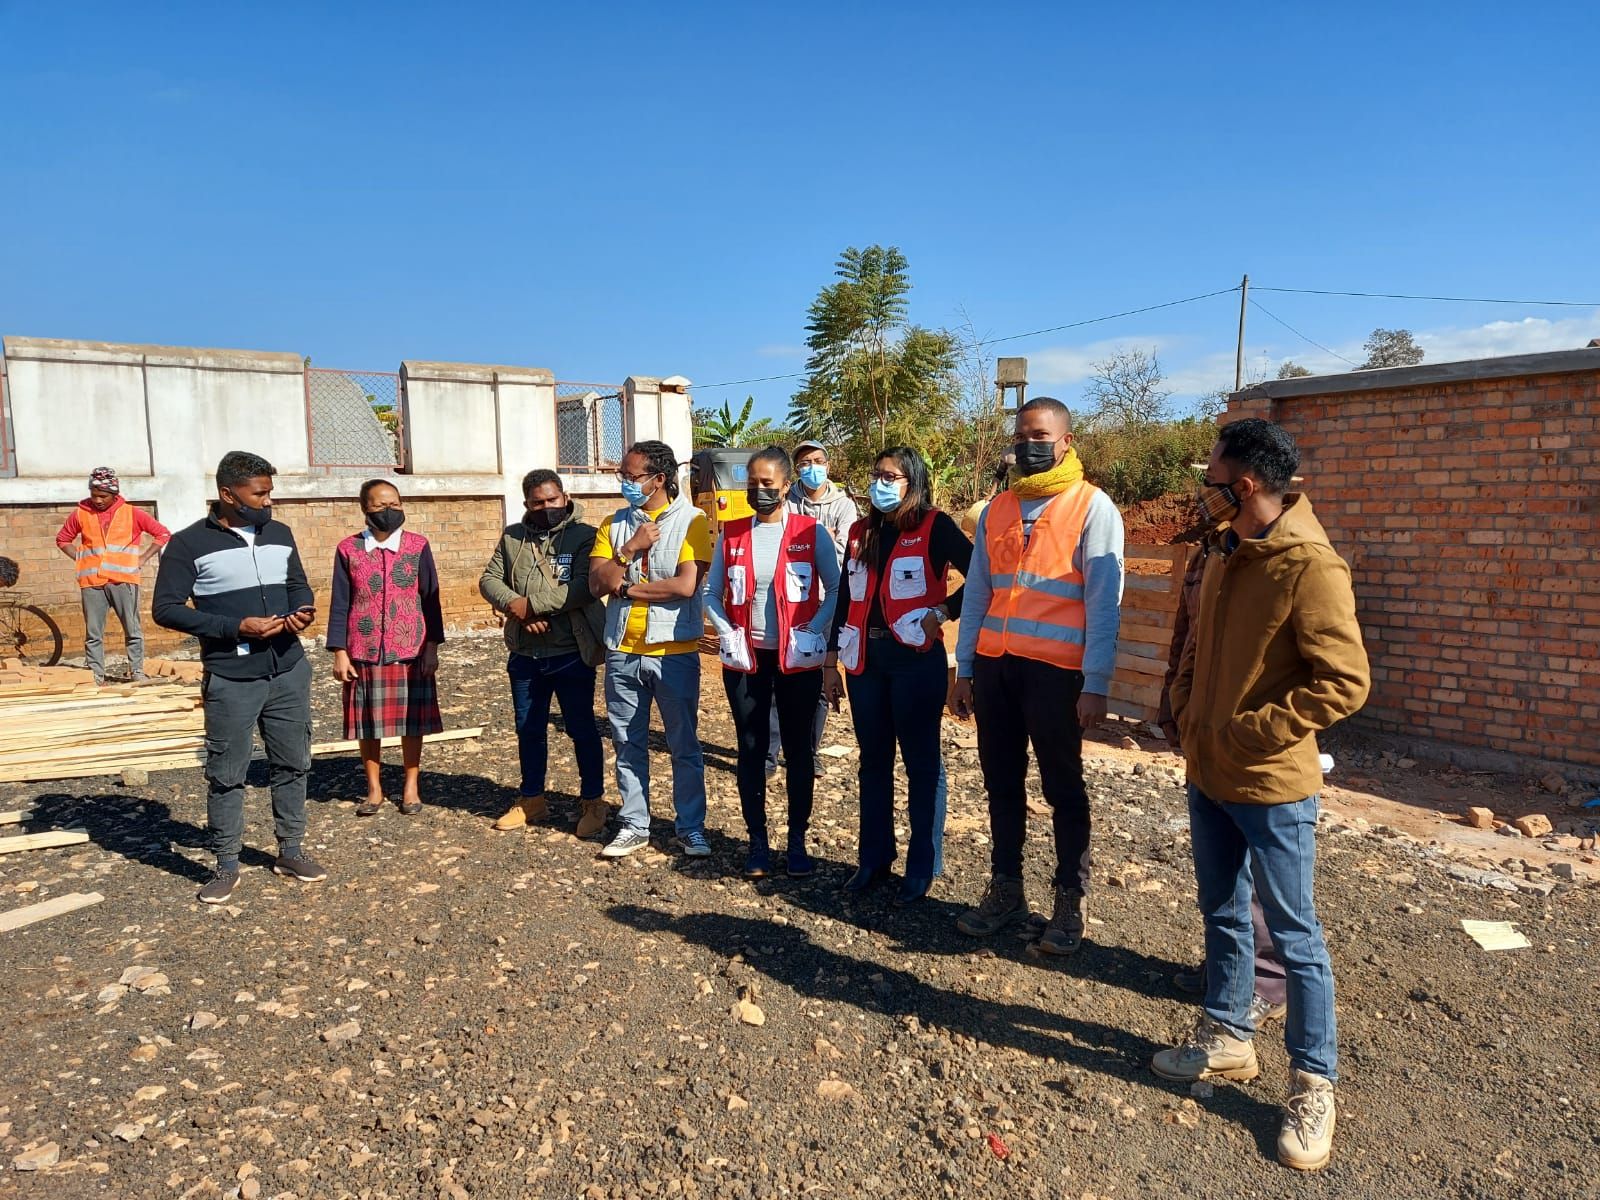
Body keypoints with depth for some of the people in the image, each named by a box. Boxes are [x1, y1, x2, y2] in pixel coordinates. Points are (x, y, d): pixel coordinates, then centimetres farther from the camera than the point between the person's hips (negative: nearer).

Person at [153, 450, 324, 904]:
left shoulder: (280, 534, 7)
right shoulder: (189, 543, -8)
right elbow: (166, 608, -10)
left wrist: (304, 610, -5)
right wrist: (236, 627, -19)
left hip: (289, 671, 5)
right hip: (231, 680, -4)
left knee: (292, 763, 12)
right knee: (226, 773, 5)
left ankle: (290, 851, 26)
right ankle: (226, 865, 19)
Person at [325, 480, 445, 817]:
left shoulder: (418, 546, 0)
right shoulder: (348, 550, 0)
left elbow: (430, 598, 1)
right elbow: (340, 604, 3)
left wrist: (432, 646, -2)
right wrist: (339, 652, -2)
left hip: (410, 651, 0)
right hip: (364, 653, 1)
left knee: (412, 720, 6)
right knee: (368, 723, 8)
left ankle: (411, 788, 21)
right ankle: (374, 789, 23)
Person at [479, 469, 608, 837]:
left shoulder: (584, 535, -8)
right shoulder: (512, 537, 9)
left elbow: (584, 587, -20)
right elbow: (489, 580, 4)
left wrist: (531, 603, -20)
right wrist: (515, 607, -15)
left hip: (572, 654, -5)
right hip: (525, 654, 5)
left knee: (581, 728, 4)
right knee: (529, 729, 16)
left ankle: (593, 802, 17)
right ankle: (531, 798, 32)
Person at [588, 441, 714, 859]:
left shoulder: (691, 521, -7)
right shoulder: (614, 524, 7)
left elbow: (685, 585, -18)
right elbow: (597, 583, -2)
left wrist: (625, 587, -9)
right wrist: (631, 549, -15)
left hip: (674, 652, -4)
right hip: (622, 653, 4)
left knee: (684, 746, 6)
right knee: (629, 745, 13)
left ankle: (691, 828, 19)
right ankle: (634, 825, 27)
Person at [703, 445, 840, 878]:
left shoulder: (811, 532, -3)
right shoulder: (732, 534, 4)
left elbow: (836, 588, -1)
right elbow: (710, 591, 10)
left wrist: (813, 632, -12)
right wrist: (727, 633, -5)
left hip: (798, 659, -2)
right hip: (745, 657, 2)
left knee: (798, 749, 7)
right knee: (751, 749, 8)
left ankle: (796, 841, 20)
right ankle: (758, 843, 20)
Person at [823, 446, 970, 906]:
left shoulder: (934, 527, -5)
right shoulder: (861, 532, 12)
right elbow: (844, 600, 13)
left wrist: (943, 612, -13)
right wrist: (831, 663, 11)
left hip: (915, 658, -5)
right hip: (865, 659, 6)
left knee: (921, 762, 4)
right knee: (873, 761, 13)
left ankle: (922, 868, 15)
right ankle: (873, 859, 25)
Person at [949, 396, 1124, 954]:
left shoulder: (1092, 507, -4)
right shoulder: (997, 509, 12)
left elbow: (1103, 602, -8)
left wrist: (1095, 684, -13)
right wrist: (964, 669, 10)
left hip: (1054, 669, -5)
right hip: (994, 665, 5)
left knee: (1062, 788, 7)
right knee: (1002, 784, 13)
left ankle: (1070, 901, 21)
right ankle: (1006, 889, 27)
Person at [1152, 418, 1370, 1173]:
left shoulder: (1309, 565, -20)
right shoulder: (1223, 552, 6)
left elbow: (1346, 682, -22)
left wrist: (1250, 733, -20)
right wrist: (1186, 711, 7)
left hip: (1271, 786, -8)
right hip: (1207, 775, 8)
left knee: (1293, 935, 6)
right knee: (1222, 914, 19)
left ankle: (1314, 1085, 21)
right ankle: (1226, 1039, 36)